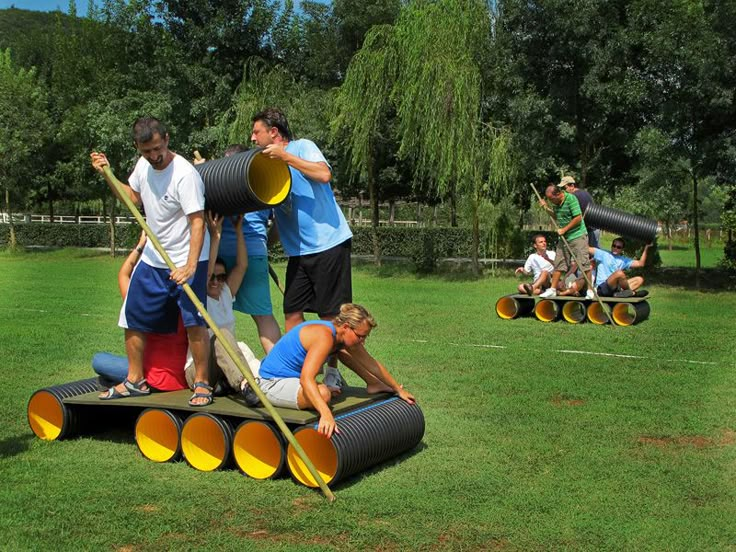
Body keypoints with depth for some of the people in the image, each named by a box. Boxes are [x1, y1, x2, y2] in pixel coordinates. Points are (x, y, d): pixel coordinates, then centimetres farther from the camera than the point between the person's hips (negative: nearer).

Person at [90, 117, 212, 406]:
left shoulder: (185, 174, -23)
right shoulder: (143, 165, 2)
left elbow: (198, 222, -26)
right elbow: (133, 197, 22)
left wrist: (190, 266, -35)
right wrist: (107, 174, 9)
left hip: (187, 261, -8)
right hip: (152, 259, 8)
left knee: (194, 323, -8)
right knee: (133, 320, 12)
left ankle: (202, 383, 8)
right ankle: (135, 381, 27)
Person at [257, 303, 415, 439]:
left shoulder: (344, 336, -3)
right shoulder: (325, 336, -31)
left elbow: (371, 364, 9)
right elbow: (306, 379, -43)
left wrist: (398, 389, 14)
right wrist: (326, 414, -54)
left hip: (294, 373, 10)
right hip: (272, 383, -10)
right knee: (323, 393, -36)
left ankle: (373, 383, 22)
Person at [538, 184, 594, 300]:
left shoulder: (571, 199, -16)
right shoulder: (556, 203, 6)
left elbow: (578, 218, -19)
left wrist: (564, 229, -16)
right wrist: (546, 208, 5)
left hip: (578, 236, -7)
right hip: (564, 238, 7)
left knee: (584, 263, -5)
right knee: (558, 264, 7)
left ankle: (590, 290, 2)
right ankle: (552, 289, 12)